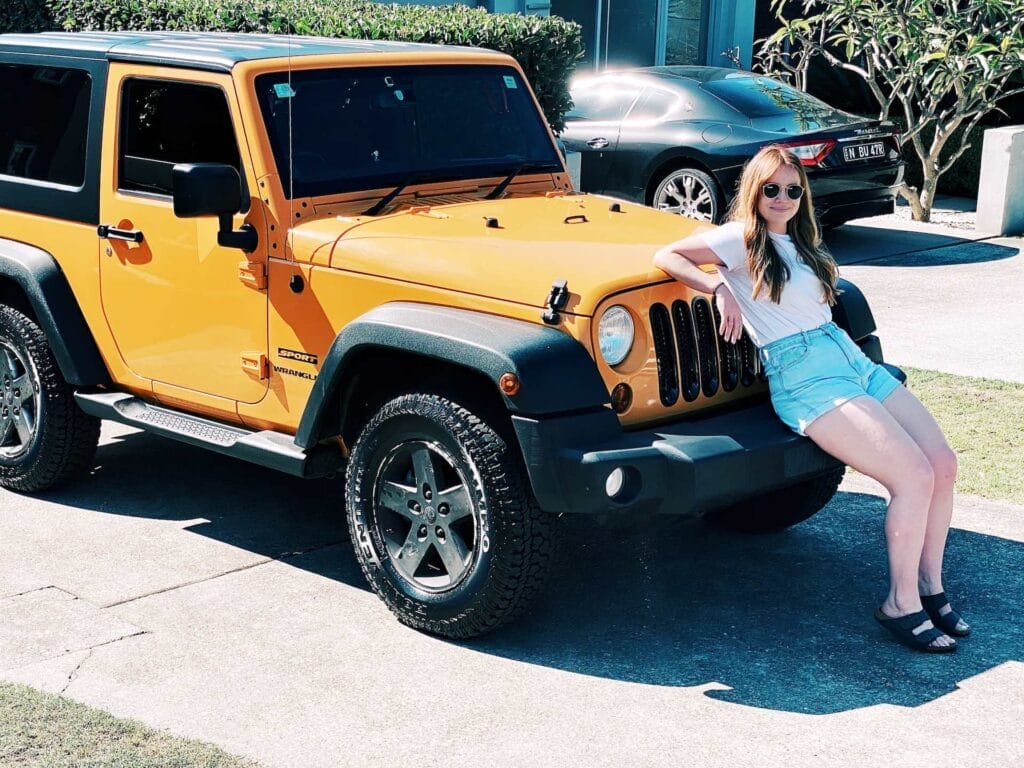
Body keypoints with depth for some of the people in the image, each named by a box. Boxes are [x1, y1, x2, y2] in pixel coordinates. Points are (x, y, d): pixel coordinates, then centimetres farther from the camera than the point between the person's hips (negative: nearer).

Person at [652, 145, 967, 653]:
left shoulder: (798, 243, 20)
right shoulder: (742, 239, -2)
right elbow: (665, 257, -8)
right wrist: (721, 288, -19)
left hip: (852, 358, 8)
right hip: (806, 378, -8)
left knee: (943, 464, -4)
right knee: (914, 475, -20)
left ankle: (928, 587, 9)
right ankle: (901, 605, -5)